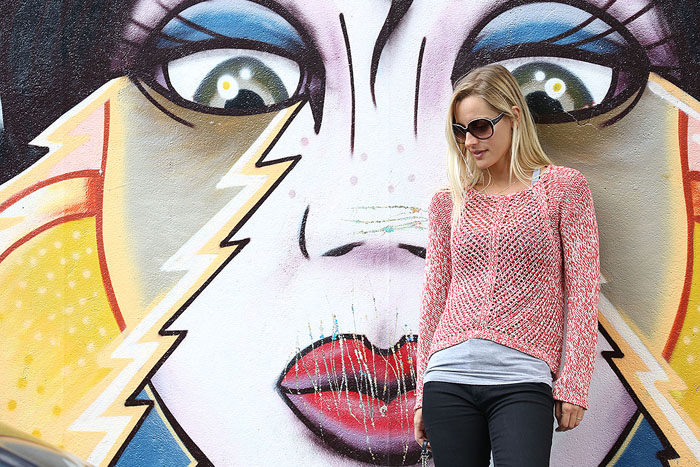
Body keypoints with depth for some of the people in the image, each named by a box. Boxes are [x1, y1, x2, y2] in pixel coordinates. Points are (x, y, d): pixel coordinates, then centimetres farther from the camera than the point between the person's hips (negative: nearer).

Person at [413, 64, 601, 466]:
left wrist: (573, 383, -5)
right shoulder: (448, 203, 12)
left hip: (521, 380, -3)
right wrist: (422, 392, 12)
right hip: (448, 378, 3)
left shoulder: (564, 187, 5)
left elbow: (583, 292, 1)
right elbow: (434, 298, 14)